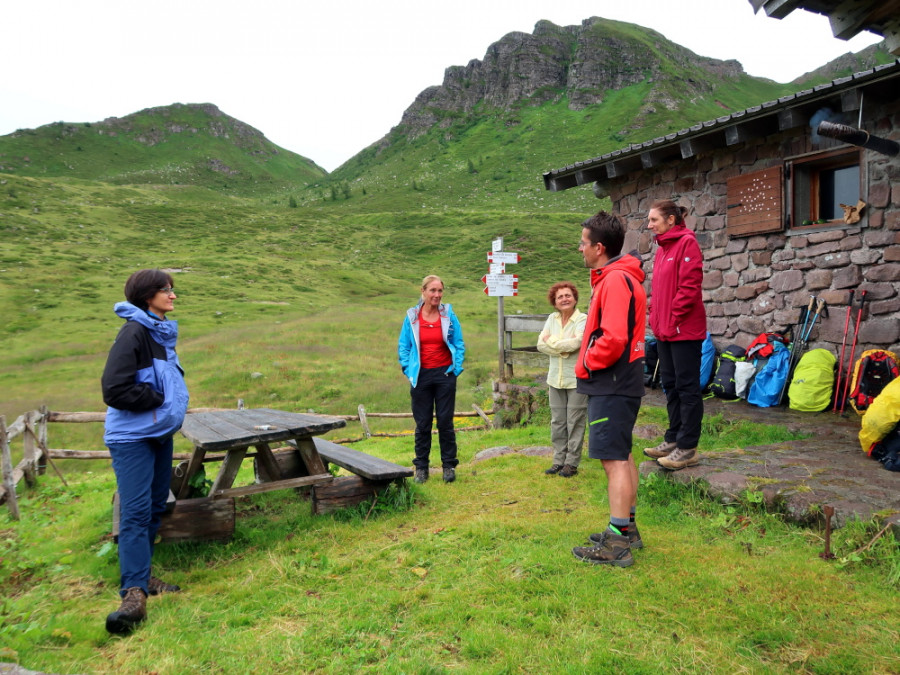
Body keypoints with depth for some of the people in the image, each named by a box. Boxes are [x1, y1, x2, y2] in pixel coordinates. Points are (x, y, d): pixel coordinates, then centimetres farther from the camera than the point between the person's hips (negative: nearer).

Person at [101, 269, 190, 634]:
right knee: (136, 512, -10)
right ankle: (134, 592, -6)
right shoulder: (134, 333, -17)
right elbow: (115, 389, -23)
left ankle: (140, 575, 26)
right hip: (133, 436, -9)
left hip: (161, 433, 9)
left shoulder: (163, 332, 10)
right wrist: (159, 398, -14)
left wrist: (174, 401, 4)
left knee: (155, 507, 14)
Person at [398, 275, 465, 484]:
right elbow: (403, 346, 6)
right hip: (421, 376, 0)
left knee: (445, 421, 4)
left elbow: (459, 345, 5)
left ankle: (449, 465, 16)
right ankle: (421, 467, 17)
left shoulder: (449, 314, 0)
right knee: (422, 423, 6)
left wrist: (456, 368, -3)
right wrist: (408, 370, -2)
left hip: (445, 374, 0)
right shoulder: (412, 316, 0)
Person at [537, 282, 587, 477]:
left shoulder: (583, 319, -8)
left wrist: (552, 341, -9)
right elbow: (541, 344, -1)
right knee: (557, 422, 11)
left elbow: (576, 342, -24)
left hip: (577, 379, -5)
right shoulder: (552, 319, 8)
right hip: (556, 378, 5)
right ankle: (559, 460, 22)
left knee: (574, 422, 2)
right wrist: (563, 349, -15)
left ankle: (572, 463, 12)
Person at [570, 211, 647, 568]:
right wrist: (589, 362, 10)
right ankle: (627, 528, 28)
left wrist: (585, 364, -12)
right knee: (622, 456, 17)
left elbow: (613, 339, -26)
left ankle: (617, 544, -1)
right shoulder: (616, 277, 16)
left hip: (612, 384, -11)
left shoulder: (615, 281, -18)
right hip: (620, 381, 11)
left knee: (614, 458, -7)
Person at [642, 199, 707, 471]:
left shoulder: (687, 243, -11)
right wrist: (657, 321, 9)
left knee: (687, 387, -2)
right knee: (671, 385, 15)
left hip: (684, 330, -9)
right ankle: (673, 439, 26)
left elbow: (689, 287, -18)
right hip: (664, 331, 9)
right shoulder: (662, 248, 15)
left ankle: (687, 448, 5)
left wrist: (672, 321, -16)